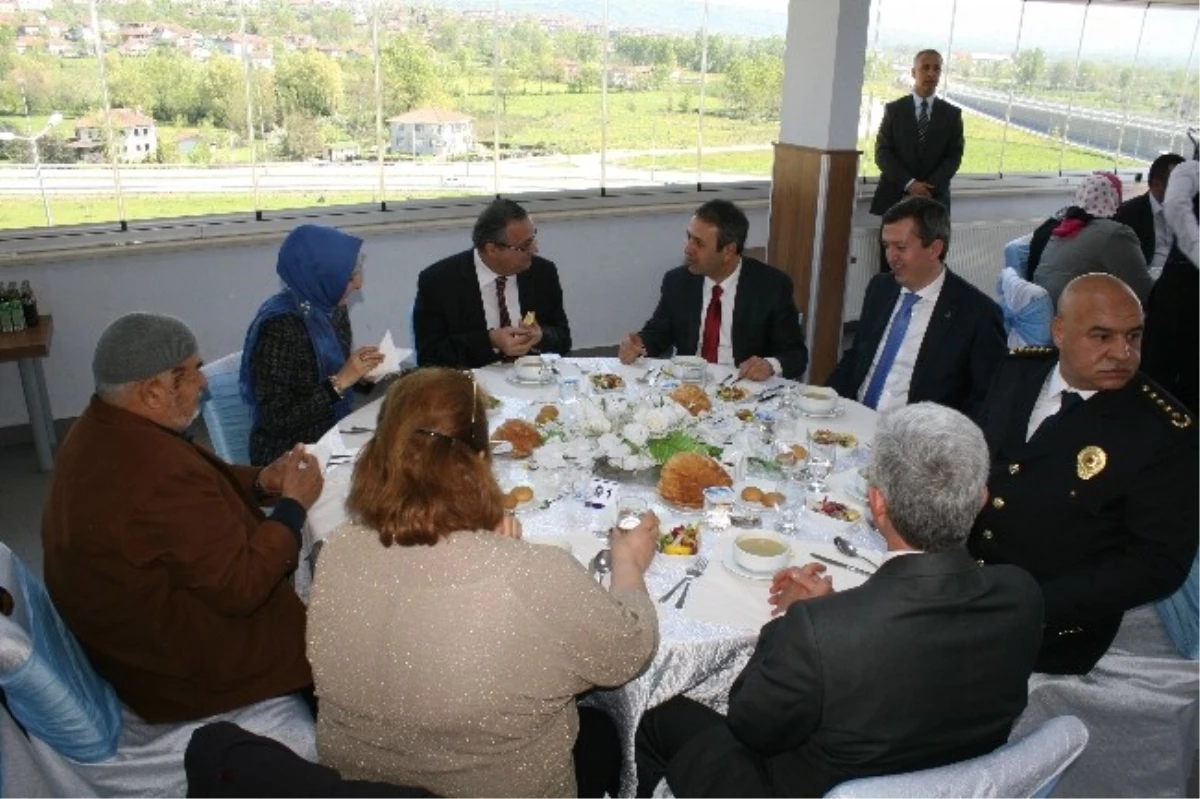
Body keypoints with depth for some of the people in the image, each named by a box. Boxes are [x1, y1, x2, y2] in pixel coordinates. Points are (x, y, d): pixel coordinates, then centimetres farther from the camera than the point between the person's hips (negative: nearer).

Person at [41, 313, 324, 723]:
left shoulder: (103, 429, -4)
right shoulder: (160, 473, -36)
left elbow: (197, 490, 11)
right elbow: (242, 588, -29)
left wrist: (261, 482, -6)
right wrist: (294, 505, -17)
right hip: (176, 663, -9)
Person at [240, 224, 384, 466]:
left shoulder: (334, 310, -1)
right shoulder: (279, 327, -21)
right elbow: (276, 422, -20)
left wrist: (362, 372, -6)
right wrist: (340, 381, -24)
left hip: (335, 439, 7)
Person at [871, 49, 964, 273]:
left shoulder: (952, 114, 11)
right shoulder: (894, 109, 8)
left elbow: (954, 156, 4)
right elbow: (882, 153, 0)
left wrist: (929, 187, -12)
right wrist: (909, 184, -13)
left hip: (934, 200, 1)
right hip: (895, 197, 0)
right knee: (890, 265, -2)